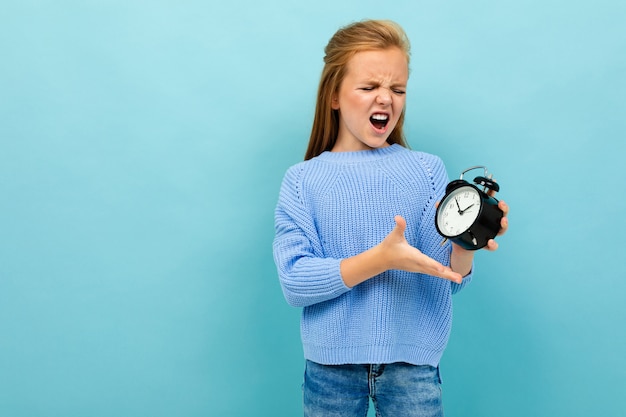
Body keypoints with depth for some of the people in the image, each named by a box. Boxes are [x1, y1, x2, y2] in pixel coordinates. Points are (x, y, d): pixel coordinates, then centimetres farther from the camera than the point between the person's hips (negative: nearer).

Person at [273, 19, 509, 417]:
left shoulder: (428, 170, -1)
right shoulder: (302, 179, -4)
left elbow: (447, 280, -4)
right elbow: (294, 282, -14)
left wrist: (465, 246, -26)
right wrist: (380, 258, -26)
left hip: (412, 360, 1)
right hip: (331, 365, 0)